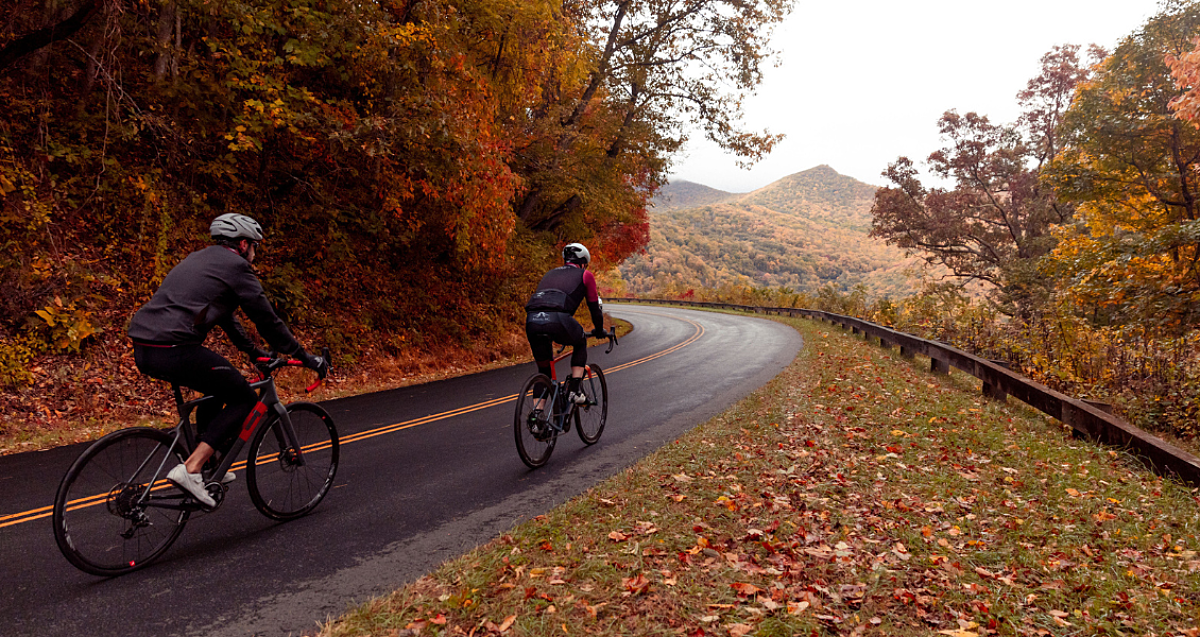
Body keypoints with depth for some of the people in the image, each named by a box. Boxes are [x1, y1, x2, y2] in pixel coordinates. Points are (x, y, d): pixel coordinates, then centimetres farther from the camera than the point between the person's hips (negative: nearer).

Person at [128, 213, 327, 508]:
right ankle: (190, 469, -9)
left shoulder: (198, 259, 27)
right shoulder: (235, 265, 0)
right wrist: (306, 358, 10)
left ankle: (207, 465, 29)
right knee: (244, 398, 4)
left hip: (144, 351, 10)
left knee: (220, 387, 27)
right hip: (174, 350, -9)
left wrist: (254, 351, 42)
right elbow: (267, 319, 1)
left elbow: (224, 313, 36)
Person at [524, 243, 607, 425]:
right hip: (557, 319, -4)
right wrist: (599, 330, 43)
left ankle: (536, 413, 12)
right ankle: (574, 390, 18)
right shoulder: (585, 275, 23)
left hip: (531, 321, 5)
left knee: (544, 370, 23)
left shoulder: (551, 273, 37)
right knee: (580, 343, 29)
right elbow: (594, 306, 26)